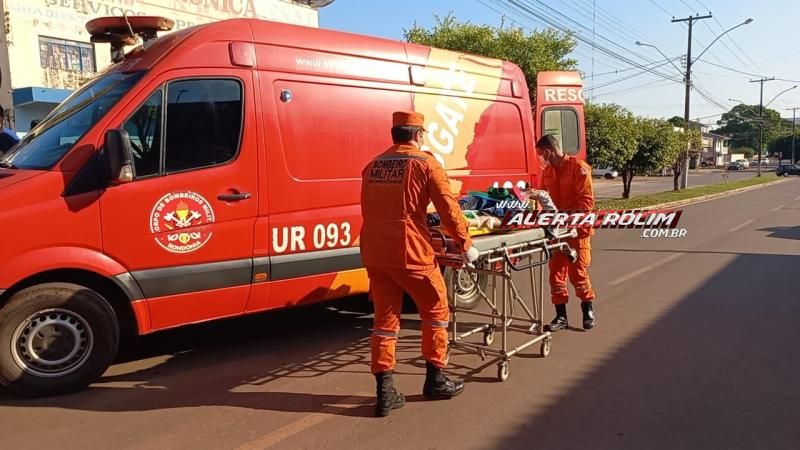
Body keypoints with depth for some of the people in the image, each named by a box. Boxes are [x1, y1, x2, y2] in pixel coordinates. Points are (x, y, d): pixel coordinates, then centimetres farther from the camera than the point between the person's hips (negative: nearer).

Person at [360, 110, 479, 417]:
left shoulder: (373, 165, 14)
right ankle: (435, 380, 23)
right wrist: (465, 244, 5)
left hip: (374, 253, 6)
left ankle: (384, 392, 11)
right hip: (410, 253, -5)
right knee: (436, 312, 13)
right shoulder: (425, 163, -3)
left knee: (385, 319, 11)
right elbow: (448, 208, -6)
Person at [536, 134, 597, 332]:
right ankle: (561, 316, 15)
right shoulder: (547, 171, 11)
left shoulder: (578, 167, -10)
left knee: (577, 272, 1)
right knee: (556, 272, 5)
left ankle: (588, 310, 23)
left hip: (577, 229, -6)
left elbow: (587, 201, -15)